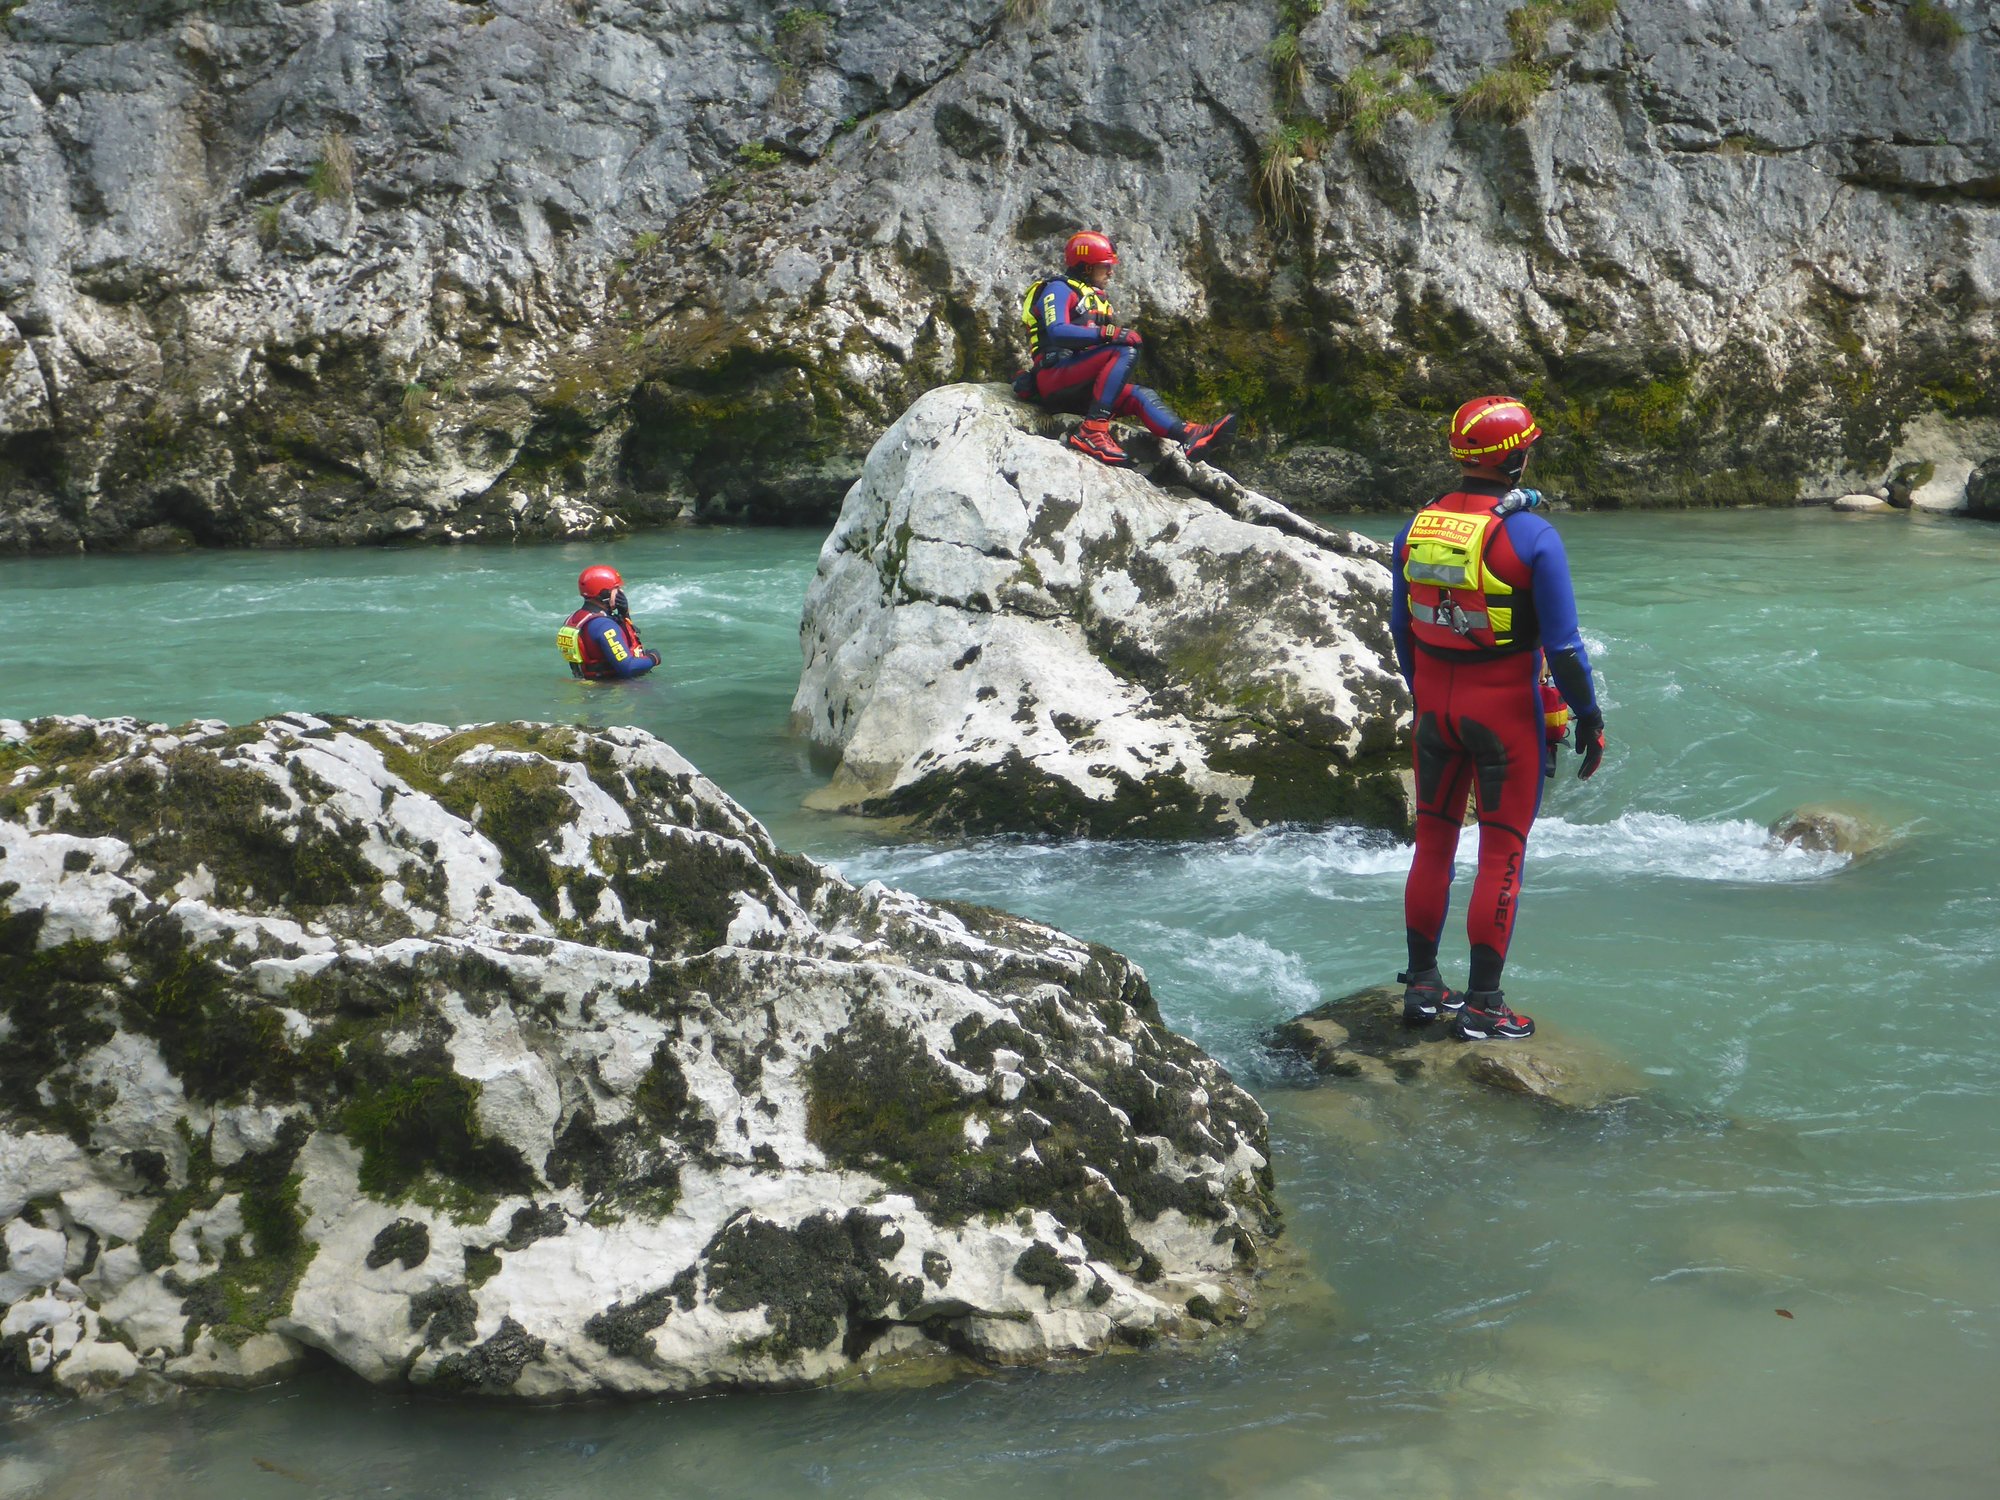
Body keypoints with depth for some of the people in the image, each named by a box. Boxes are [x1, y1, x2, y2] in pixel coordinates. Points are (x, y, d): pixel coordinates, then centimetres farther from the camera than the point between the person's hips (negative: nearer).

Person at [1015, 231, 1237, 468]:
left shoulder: (1094, 297, 28)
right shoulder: (1059, 289, -1)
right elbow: (1056, 332, -20)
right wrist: (1109, 333, -28)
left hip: (1076, 391, 9)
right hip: (1053, 378, -9)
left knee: (1140, 395, -6)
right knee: (1125, 353, -25)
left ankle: (1190, 436, -32)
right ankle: (1092, 431, -38)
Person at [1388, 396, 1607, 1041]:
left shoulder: (1417, 527, 1)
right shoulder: (1532, 535, -15)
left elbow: (1400, 628, 9)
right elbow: (1562, 644, -14)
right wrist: (1588, 717, -3)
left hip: (1435, 704, 5)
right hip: (1506, 708, -5)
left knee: (1433, 840, 16)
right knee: (1502, 852, 4)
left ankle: (1422, 986, 23)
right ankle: (1483, 1005, 7)